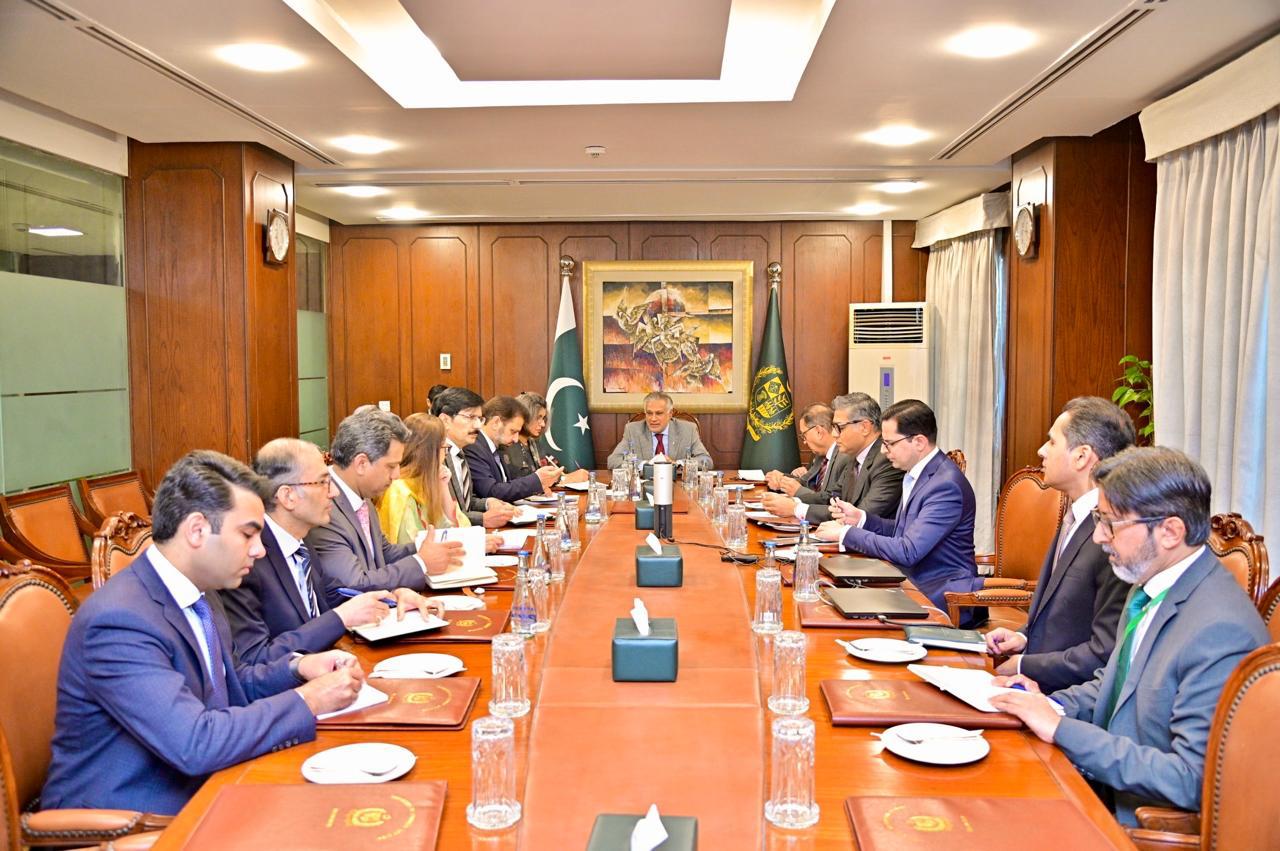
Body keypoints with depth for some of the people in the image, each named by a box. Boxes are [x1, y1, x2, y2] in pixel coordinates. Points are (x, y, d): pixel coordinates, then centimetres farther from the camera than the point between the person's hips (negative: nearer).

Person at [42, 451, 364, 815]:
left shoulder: (197, 594, 2)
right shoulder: (119, 620, -24)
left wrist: (296, 668, -2)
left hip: (192, 793, 8)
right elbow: (196, 745, -30)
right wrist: (308, 700, -20)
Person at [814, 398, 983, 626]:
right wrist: (860, 518, 0)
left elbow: (908, 552, -25)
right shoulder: (916, 473, 8)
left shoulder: (946, 485, -22)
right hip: (912, 585, 8)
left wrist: (845, 533, -17)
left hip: (940, 599, -8)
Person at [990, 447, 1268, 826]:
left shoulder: (1220, 632, -25)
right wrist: (1051, 705, -2)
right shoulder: (1150, 587, 4)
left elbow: (1192, 781, -26)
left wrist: (1062, 729, -22)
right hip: (1103, 785, 8)